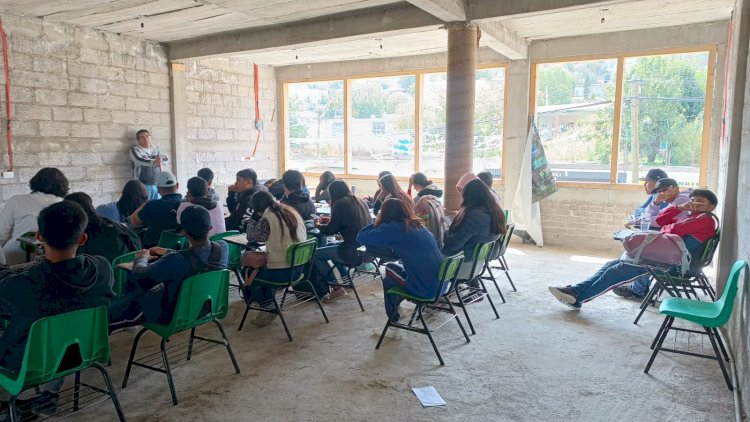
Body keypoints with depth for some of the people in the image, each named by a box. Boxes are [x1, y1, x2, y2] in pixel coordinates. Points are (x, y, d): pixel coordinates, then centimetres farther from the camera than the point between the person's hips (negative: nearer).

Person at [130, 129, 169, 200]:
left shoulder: (155, 148, 15)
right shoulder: (135, 149, 0)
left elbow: (166, 158, 0)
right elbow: (140, 160, -21)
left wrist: (159, 159, -22)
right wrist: (154, 161, -36)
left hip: (157, 184, 5)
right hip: (143, 185, -5)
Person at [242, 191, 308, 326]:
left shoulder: (267, 218, -14)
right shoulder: (291, 212, 5)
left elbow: (251, 237, -1)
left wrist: (255, 216, 3)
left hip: (281, 272, -7)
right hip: (298, 268, 7)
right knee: (259, 266, 29)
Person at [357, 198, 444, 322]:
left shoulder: (393, 228, -11)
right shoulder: (417, 225, 11)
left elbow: (361, 237, -7)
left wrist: (377, 223, 8)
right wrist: (380, 226, 19)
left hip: (426, 289, -7)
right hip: (441, 283, 7)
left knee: (388, 280, 22)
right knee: (392, 267, 26)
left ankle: (393, 315, 39)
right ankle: (395, 303, 43)